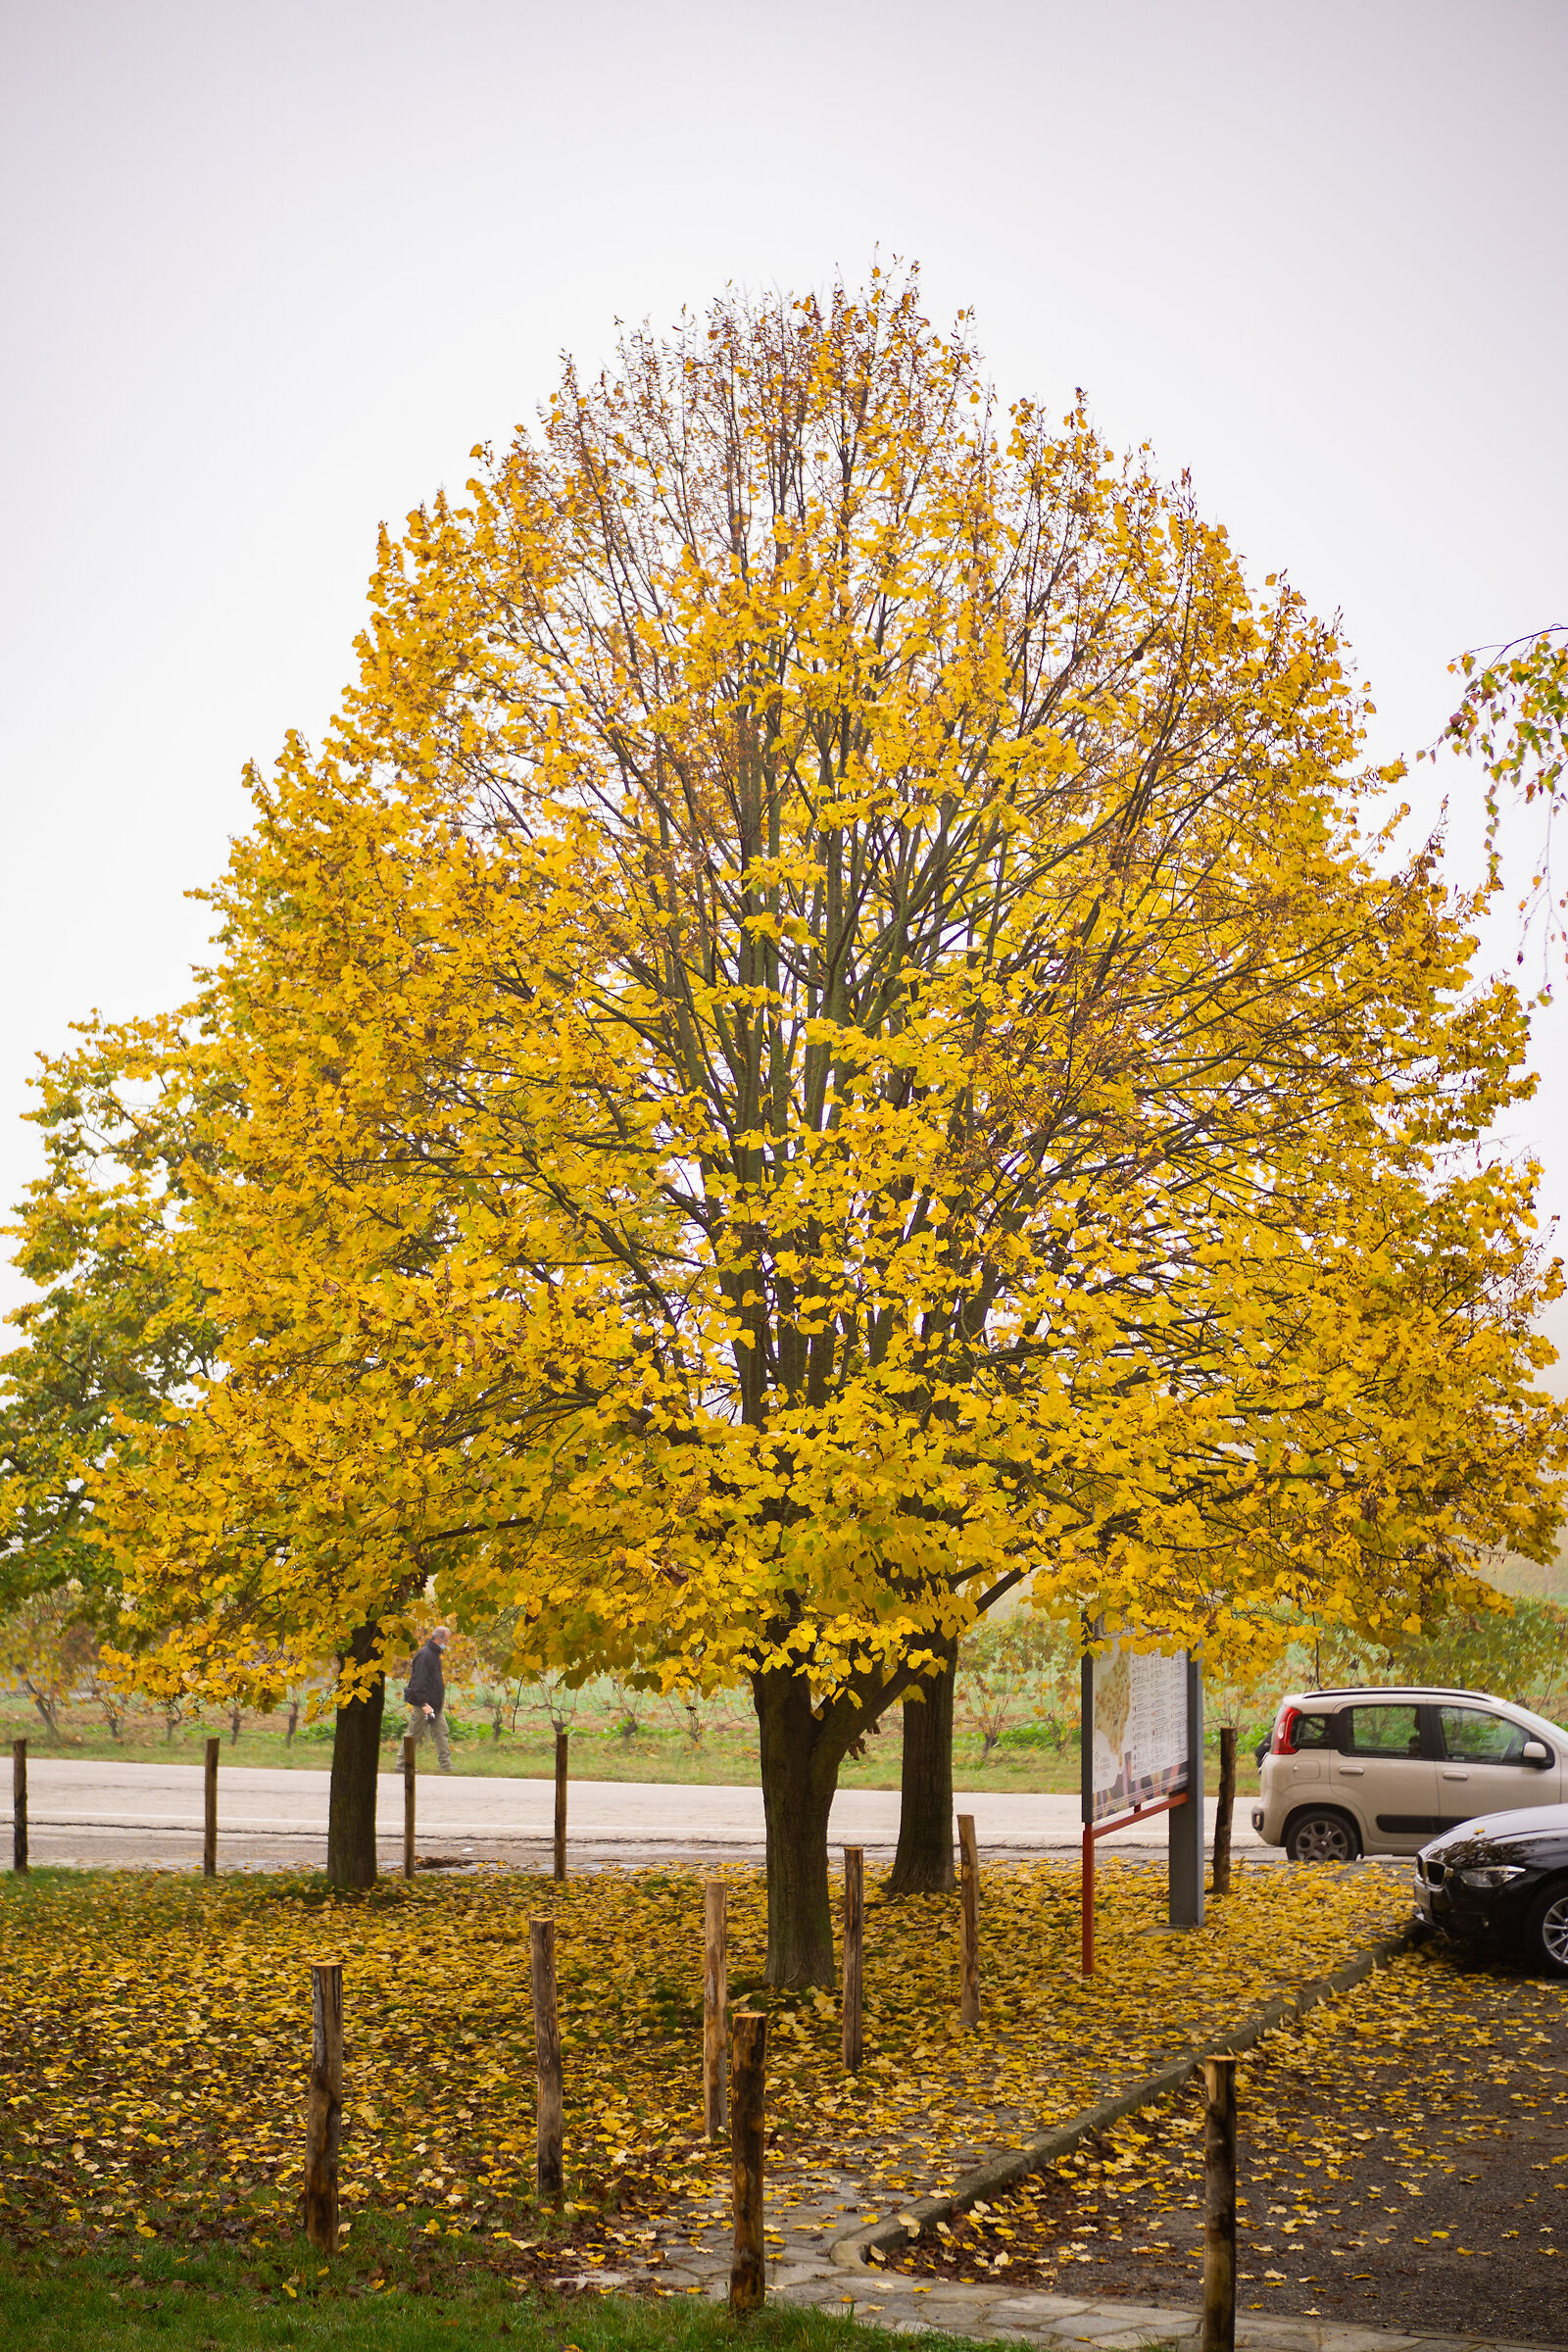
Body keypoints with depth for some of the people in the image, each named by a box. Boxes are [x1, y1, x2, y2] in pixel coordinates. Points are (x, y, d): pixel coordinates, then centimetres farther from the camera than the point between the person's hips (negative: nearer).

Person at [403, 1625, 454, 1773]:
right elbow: (418, 1682, -22)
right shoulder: (424, 1655, -16)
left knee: (442, 1733, 3)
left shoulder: (435, 1654, 16)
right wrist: (424, 1704, -27)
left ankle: (446, 1765, 1)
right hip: (423, 1705, -9)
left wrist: (441, 1700, 22)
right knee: (414, 1736, 0)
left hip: (436, 1705, 9)